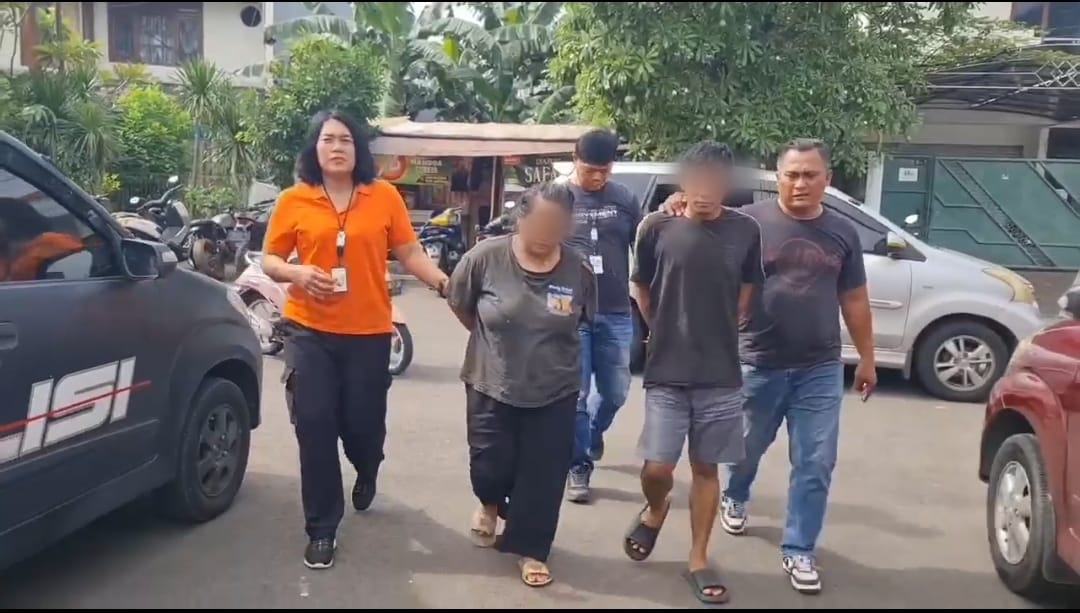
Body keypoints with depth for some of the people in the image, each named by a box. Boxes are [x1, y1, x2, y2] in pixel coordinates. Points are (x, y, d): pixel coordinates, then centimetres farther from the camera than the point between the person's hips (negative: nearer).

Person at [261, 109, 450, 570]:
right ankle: (321, 529, 16)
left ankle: (366, 473, 47)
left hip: (369, 332, 0)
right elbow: (270, 260, 6)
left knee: (364, 421, 9)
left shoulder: (384, 196, 0)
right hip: (309, 331, 0)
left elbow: (408, 252, 0)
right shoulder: (293, 200, 0)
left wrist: (444, 282, -15)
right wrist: (296, 273, -15)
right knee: (315, 427, 1)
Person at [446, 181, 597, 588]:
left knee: (543, 477, 8)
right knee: (490, 466, 8)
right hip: (491, 386, -1)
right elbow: (459, 303, 2)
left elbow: (586, 320, 8)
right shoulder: (486, 257, -15)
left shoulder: (578, 270, -10)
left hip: (554, 394, 1)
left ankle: (530, 549, 27)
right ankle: (491, 502, 44)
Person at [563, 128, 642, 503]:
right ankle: (579, 466, 17)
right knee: (575, 395, 2)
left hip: (616, 313, 2)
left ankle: (592, 433, 43)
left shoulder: (625, 199, 4)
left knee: (615, 392, 13)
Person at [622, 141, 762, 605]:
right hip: (666, 372, -1)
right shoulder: (657, 228, -5)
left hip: (722, 374, 1)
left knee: (706, 467, 10)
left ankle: (698, 560, 26)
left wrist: (717, 335, 9)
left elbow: (746, 291, 11)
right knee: (657, 467, -3)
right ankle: (655, 511, 32)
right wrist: (669, 334, 8)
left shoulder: (745, 231, -2)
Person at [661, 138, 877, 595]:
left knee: (815, 464, 4)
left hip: (821, 369, 2)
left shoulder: (842, 233, 5)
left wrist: (867, 359, 13)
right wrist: (681, 212, -31)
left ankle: (799, 551, 18)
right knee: (748, 447, 18)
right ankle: (734, 499, 48)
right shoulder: (751, 222, -6)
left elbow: (854, 301, 11)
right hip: (758, 365, -2)